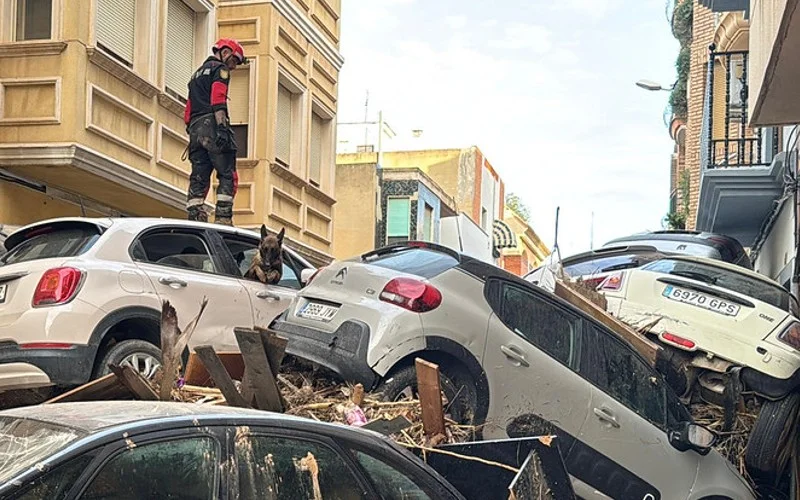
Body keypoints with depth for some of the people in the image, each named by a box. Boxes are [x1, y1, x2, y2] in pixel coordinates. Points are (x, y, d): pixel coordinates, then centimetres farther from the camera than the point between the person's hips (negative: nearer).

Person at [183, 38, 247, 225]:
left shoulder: (197, 73, 31)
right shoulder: (220, 69, 4)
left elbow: (189, 108, 27)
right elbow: (218, 99, -12)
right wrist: (222, 127, -21)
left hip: (195, 129, 8)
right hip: (212, 125, -8)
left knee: (198, 178, 3)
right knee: (228, 176, -10)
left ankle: (194, 220, -6)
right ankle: (223, 218, -20)